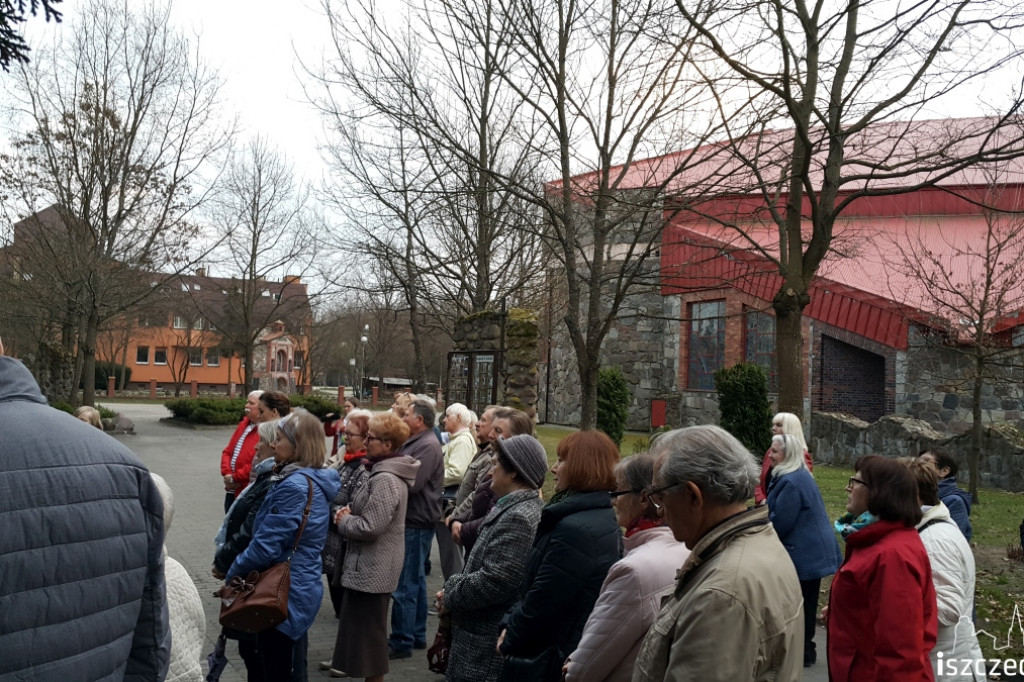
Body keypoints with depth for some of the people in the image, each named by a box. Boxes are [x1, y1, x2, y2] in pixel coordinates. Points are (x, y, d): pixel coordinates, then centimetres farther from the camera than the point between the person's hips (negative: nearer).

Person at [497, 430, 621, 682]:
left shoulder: (575, 530, -27)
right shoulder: (603, 520, 7)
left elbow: (541, 603, -23)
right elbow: (536, 584, 9)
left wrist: (509, 640, -7)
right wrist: (511, 624, 3)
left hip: (549, 661, -9)